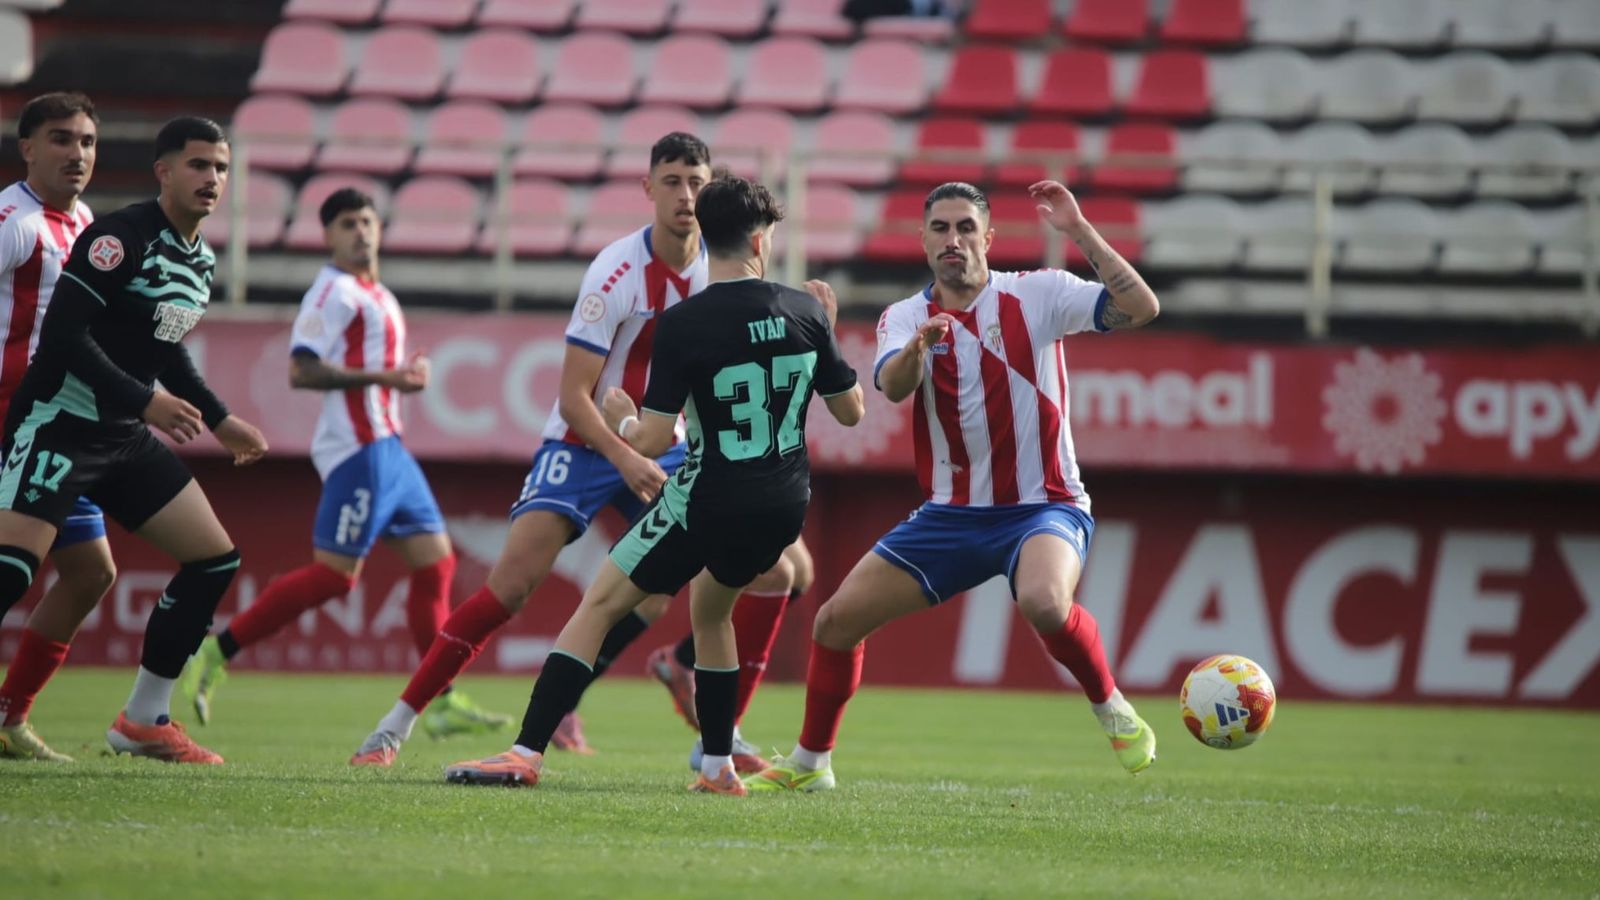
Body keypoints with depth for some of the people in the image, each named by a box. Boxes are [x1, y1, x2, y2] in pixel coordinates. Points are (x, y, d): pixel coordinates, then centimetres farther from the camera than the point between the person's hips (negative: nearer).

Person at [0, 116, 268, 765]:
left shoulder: (202, 261, 11)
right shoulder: (120, 238, -16)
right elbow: (63, 335, -22)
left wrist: (220, 422, 27)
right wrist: (146, 401, -25)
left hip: (126, 439, 9)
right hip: (58, 426, -9)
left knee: (216, 561, 6)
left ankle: (144, 720, 14)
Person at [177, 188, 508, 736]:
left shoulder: (375, 295, 20)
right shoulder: (334, 291, -10)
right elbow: (302, 371, -19)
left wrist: (405, 375, 14)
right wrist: (385, 377, -21)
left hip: (385, 445, 10)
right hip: (357, 447, -10)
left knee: (435, 563, 7)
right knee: (333, 576, -12)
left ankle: (442, 704, 9)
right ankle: (217, 653, -7)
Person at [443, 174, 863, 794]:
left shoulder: (681, 324, -13)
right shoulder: (803, 312, -1)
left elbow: (653, 440, -12)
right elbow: (851, 411, 10)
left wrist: (623, 420, 10)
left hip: (708, 502, -5)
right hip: (783, 505, 5)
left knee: (599, 606, 4)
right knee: (710, 611, 30)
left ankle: (527, 753, -4)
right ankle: (719, 768, 27)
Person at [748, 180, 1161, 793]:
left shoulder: (1037, 295, -5)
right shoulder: (905, 317, 2)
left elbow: (1141, 308, -17)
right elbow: (893, 387, -20)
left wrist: (1079, 231, -24)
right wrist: (918, 347, -42)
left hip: (1042, 507, -4)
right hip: (951, 515, 4)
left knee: (1044, 603, -37)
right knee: (836, 621, 1)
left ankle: (1112, 710, -10)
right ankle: (810, 762, 23)